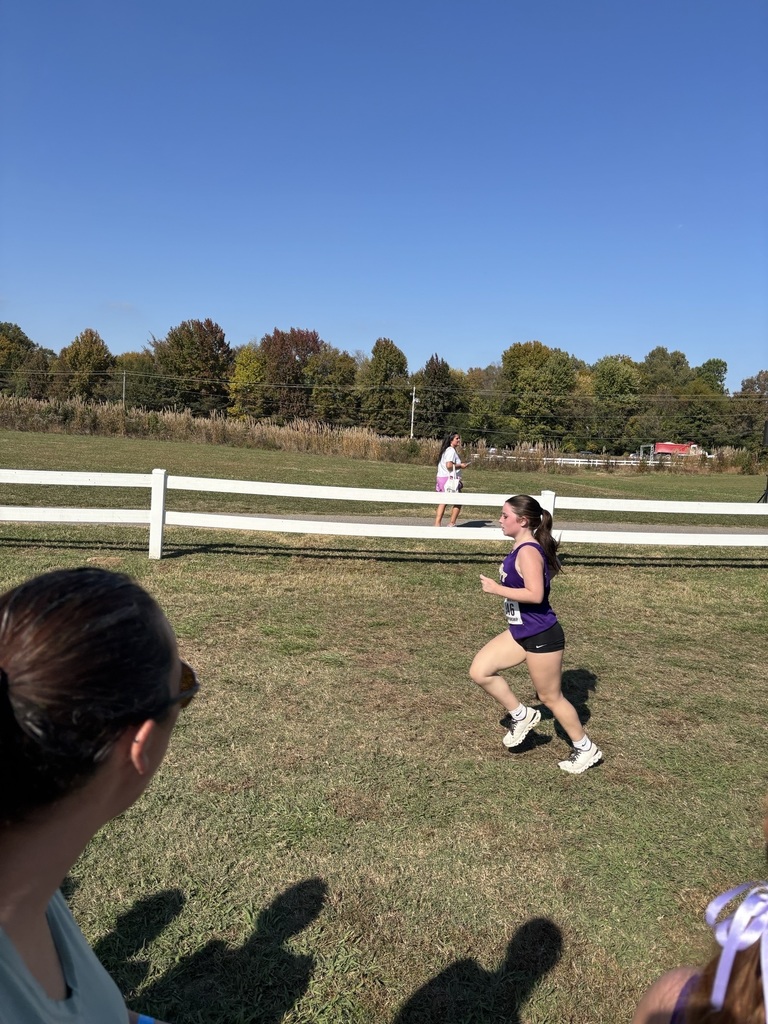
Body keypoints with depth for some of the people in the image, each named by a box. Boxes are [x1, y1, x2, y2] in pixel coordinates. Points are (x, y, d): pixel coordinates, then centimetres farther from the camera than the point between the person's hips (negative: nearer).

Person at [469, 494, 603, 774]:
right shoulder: (521, 548, 6)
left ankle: (586, 750, 27)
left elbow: (536, 595, -32)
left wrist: (496, 589, -25)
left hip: (541, 635, -9)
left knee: (550, 697, 7)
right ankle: (521, 715, 21)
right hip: (520, 632, 9)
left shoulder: (528, 552, -23)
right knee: (479, 671, 4)